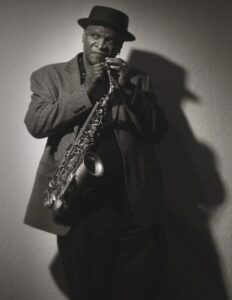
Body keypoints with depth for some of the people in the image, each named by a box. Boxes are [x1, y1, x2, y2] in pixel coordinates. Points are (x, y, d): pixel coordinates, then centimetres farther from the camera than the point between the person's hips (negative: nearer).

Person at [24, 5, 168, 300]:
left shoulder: (137, 80, 13)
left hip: (136, 202, 2)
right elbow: (36, 124, -6)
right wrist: (86, 91, -12)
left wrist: (128, 89, -9)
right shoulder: (50, 76, 8)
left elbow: (156, 132, 4)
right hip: (78, 202, -1)